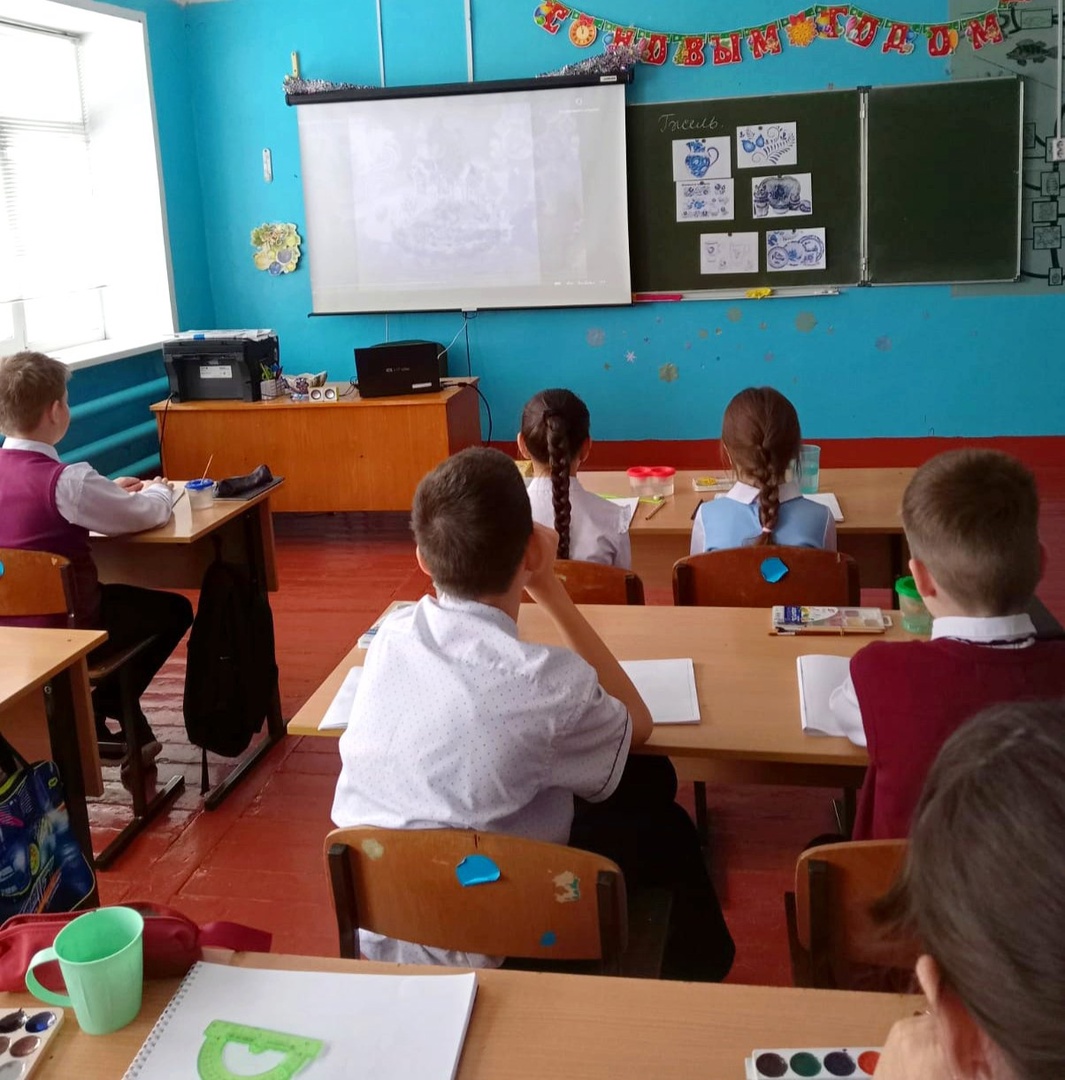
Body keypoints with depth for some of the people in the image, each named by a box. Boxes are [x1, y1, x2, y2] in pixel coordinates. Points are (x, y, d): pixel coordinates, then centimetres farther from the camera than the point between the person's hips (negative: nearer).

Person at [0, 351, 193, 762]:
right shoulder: (66, 480, -27)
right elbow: (148, 513, -15)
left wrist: (108, 492, 13)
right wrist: (157, 491, 8)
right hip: (65, 631, -7)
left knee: (121, 595, 32)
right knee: (174, 609, 16)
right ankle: (99, 713, 17)